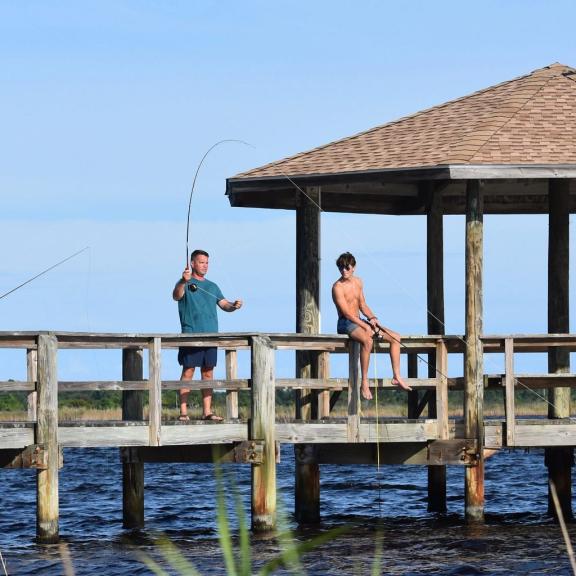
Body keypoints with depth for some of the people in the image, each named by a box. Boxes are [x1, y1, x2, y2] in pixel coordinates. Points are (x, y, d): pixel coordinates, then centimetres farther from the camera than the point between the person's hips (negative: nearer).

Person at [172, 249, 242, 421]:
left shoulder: (212, 286, 20)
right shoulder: (186, 284, 3)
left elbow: (224, 304, 15)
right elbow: (176, 296, -18)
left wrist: (234, 306, -8)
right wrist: (183, 282, -37)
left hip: (211, 335, 5)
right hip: (191, 334, -5)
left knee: (208, 372, 6)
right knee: (188, 370, -7)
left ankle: (207, 411, 8)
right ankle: (183, 411, -8)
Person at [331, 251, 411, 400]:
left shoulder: (358, 282, 12)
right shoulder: (338, 287, -13)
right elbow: (346, 313, -18)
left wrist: (372, 318, -2)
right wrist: (366, 327, -21)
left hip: (359, 321, 9)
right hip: (345, 323, -9)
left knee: (396, 338, 1)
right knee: (367, 340, -39)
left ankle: (396, 376, 3)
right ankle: (364, 383, -38)